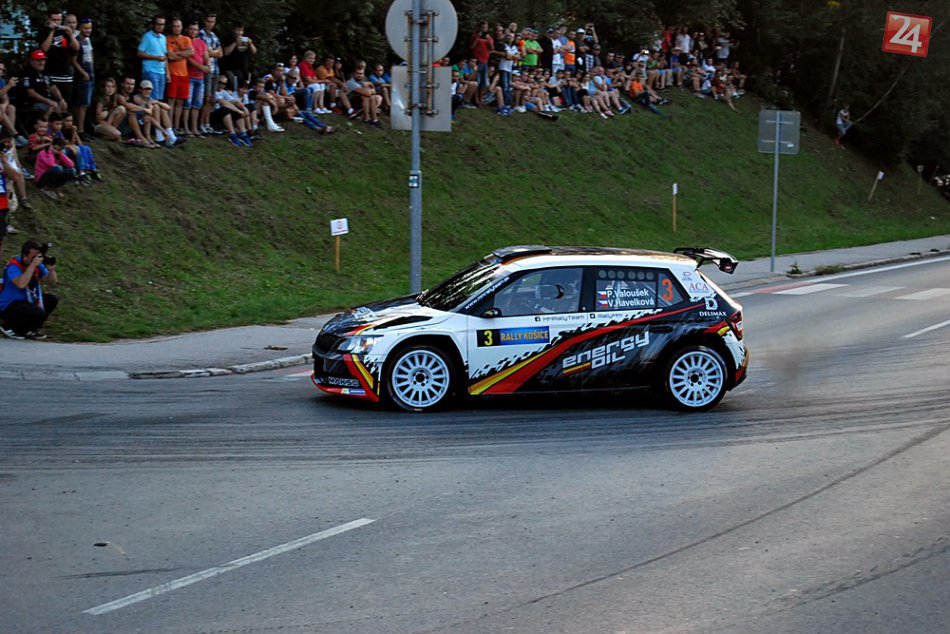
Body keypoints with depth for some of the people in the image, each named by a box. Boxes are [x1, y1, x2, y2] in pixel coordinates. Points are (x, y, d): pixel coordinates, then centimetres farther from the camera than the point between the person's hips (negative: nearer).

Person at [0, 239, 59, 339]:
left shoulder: (38, 265, 2)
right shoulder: (14, 266, -21)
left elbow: (52, 281, 6)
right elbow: (21, 284, -39)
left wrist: (51, 269, -16)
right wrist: (33, 265, -36)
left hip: (27, 301, 9)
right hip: (8, 306, -9)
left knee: (52, 300, 2)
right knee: (39, 313, -27)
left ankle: (29, 329, 8)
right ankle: (8, 326, -5)